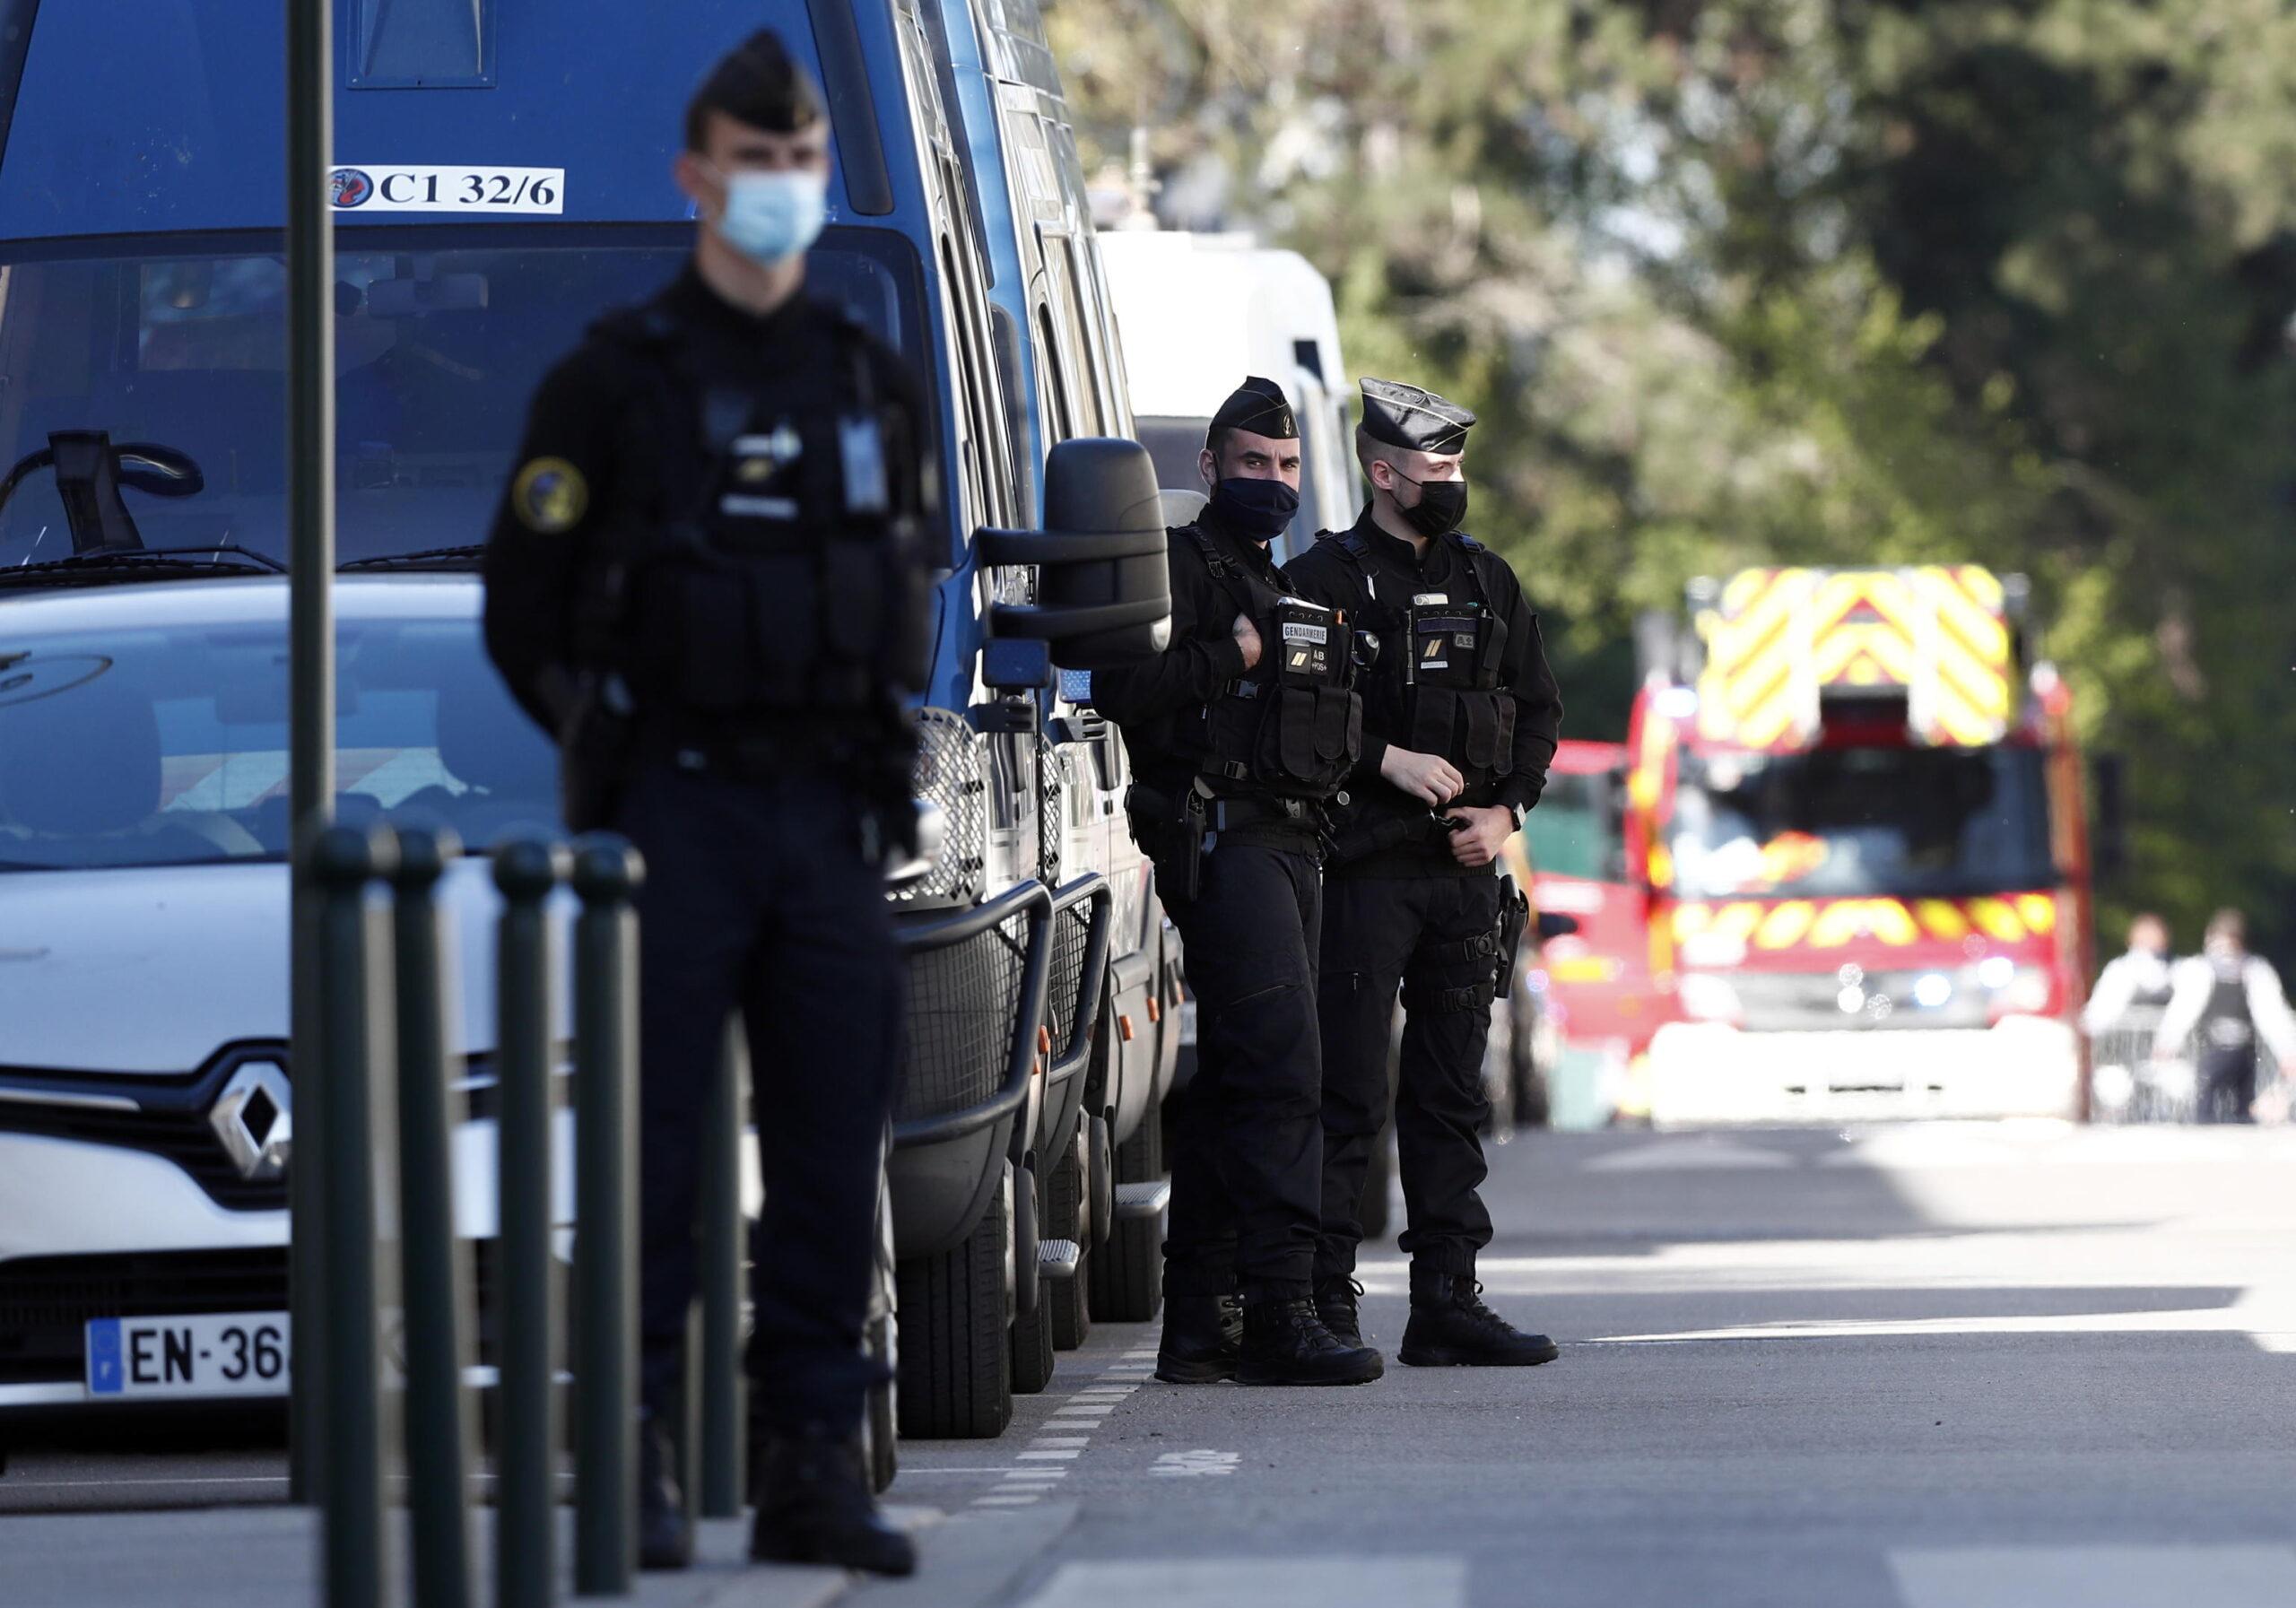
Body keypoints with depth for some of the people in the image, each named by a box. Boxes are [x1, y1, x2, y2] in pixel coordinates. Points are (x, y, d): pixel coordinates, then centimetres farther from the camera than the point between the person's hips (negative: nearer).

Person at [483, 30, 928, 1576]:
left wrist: (868, 745, 10)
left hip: (833, 824, 4)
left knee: (834, 1153, 2)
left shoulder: (875, 386, 14)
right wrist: (620, 748, -1)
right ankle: (634, 1467, -3)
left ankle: (814, 1466, 7)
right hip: (674, 814, -4)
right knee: (651, 1151, -6)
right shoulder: (614, 379, 0)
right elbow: (524, 609, 2)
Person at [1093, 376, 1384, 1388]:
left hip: (1289, 848, 10)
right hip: (1221, 840, -10)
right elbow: (1121, 691, -18)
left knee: (1233, 1081, 9)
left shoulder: (1280, 585, 25)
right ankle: (1279, 1314, -20)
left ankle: (1198, 1321, 11)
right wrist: (1235, 653, -15)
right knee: (1281, 1069, -17)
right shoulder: (1179, 565, -4)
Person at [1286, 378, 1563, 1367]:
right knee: (1350, 1094, -7)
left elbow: (1539, 710, 18)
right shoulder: (1324, 579, -3)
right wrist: (1388, 759, -17)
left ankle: (1447, 1304, 11)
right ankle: (1325, 1307, -4)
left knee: (1452, 1096, 8)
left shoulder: (1486, 582, 15)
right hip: (1364, 868, -6)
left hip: (1467, 871, 6)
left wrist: (1505, 811, 2)